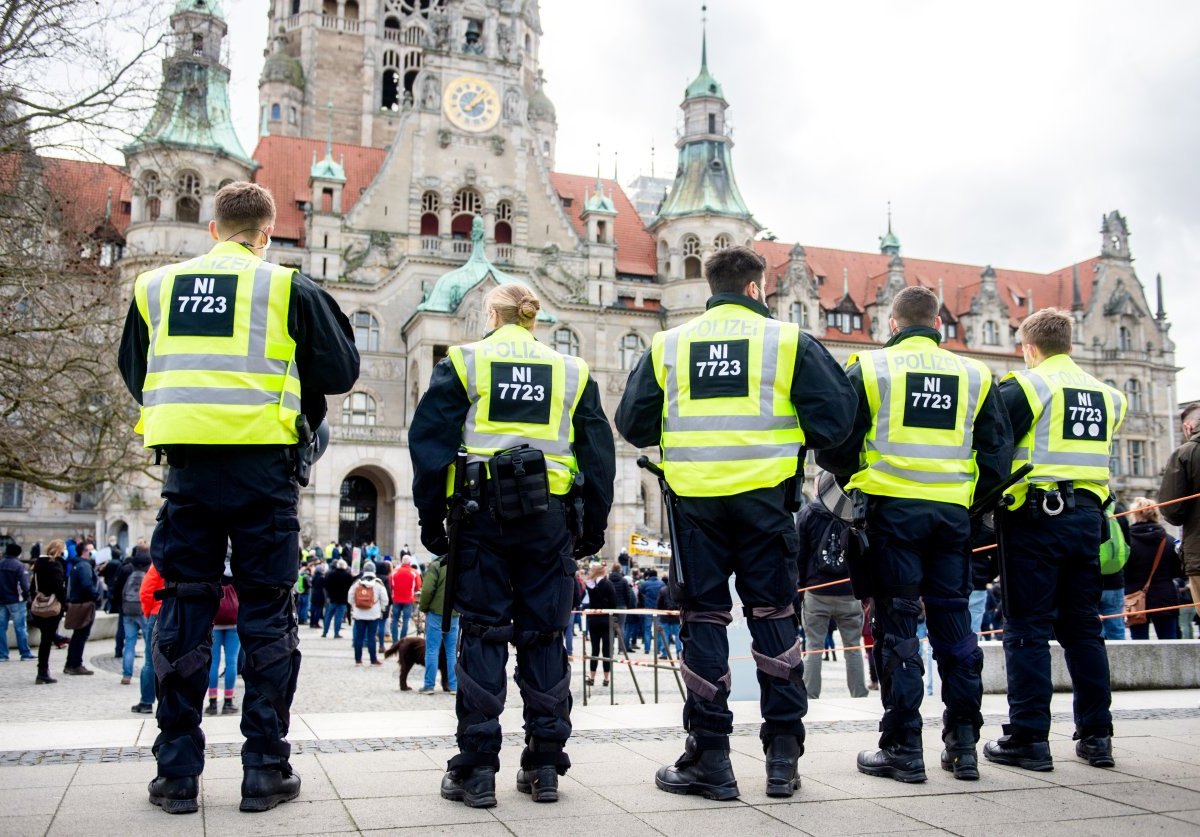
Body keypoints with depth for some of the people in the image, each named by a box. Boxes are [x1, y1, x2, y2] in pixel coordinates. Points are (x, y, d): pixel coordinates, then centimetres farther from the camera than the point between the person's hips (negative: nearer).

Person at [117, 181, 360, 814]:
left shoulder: (155, 287, 10)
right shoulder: (288, 288, 0)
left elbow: (134, 373, 22)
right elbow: (341, 371, 4)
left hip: (186, 466, 3)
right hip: (263, 467, -2)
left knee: (183, 609, 9)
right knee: (266, 615, 4)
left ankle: (177, 773, 13)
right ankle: (265, 770, 8)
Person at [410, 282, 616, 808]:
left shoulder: (462, 363, 6)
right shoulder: (572, 372, 12)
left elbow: (430, 443, 0)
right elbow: (599, 455, 10)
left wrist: (431, 519, 4)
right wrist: (593, 527, 15)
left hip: (483, 515, -1)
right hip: (550, 519, 2)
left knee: (482, 634, 2)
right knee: (544, 636, 7)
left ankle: (476, 770, 3)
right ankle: (544, 766, 10)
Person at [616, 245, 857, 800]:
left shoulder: (668, 346, 8)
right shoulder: (787, 340, 2)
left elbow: (633, 423, 7)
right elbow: (835, 414, -2)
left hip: (695, 497, 1)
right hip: (764, 496, -1)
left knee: (703, 616, 7)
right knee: (772, 614, 10)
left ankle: (709, 758, 9)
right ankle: (783, 754, 12)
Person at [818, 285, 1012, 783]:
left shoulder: (870, 368, 0)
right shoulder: (973, 375, 9)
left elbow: (835, 447, -1)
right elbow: (998, 453, 8)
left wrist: (858, 481, 17)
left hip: (892, 510, -3)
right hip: (953, 513, 3)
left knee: (897, 624, 1)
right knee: (953, 620, 10)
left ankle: (902, 747, 3)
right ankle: (963, 744, 15)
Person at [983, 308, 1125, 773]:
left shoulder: (1027, 385, -7)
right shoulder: (1105, 394, 13)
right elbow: (1104, 436, 18)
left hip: (1036, 517, -6)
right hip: (1087, 517, 6)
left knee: (1027, 629, -1)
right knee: (1083, 627, 13)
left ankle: (1029, 737, 0)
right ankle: (1096, 735, 17)